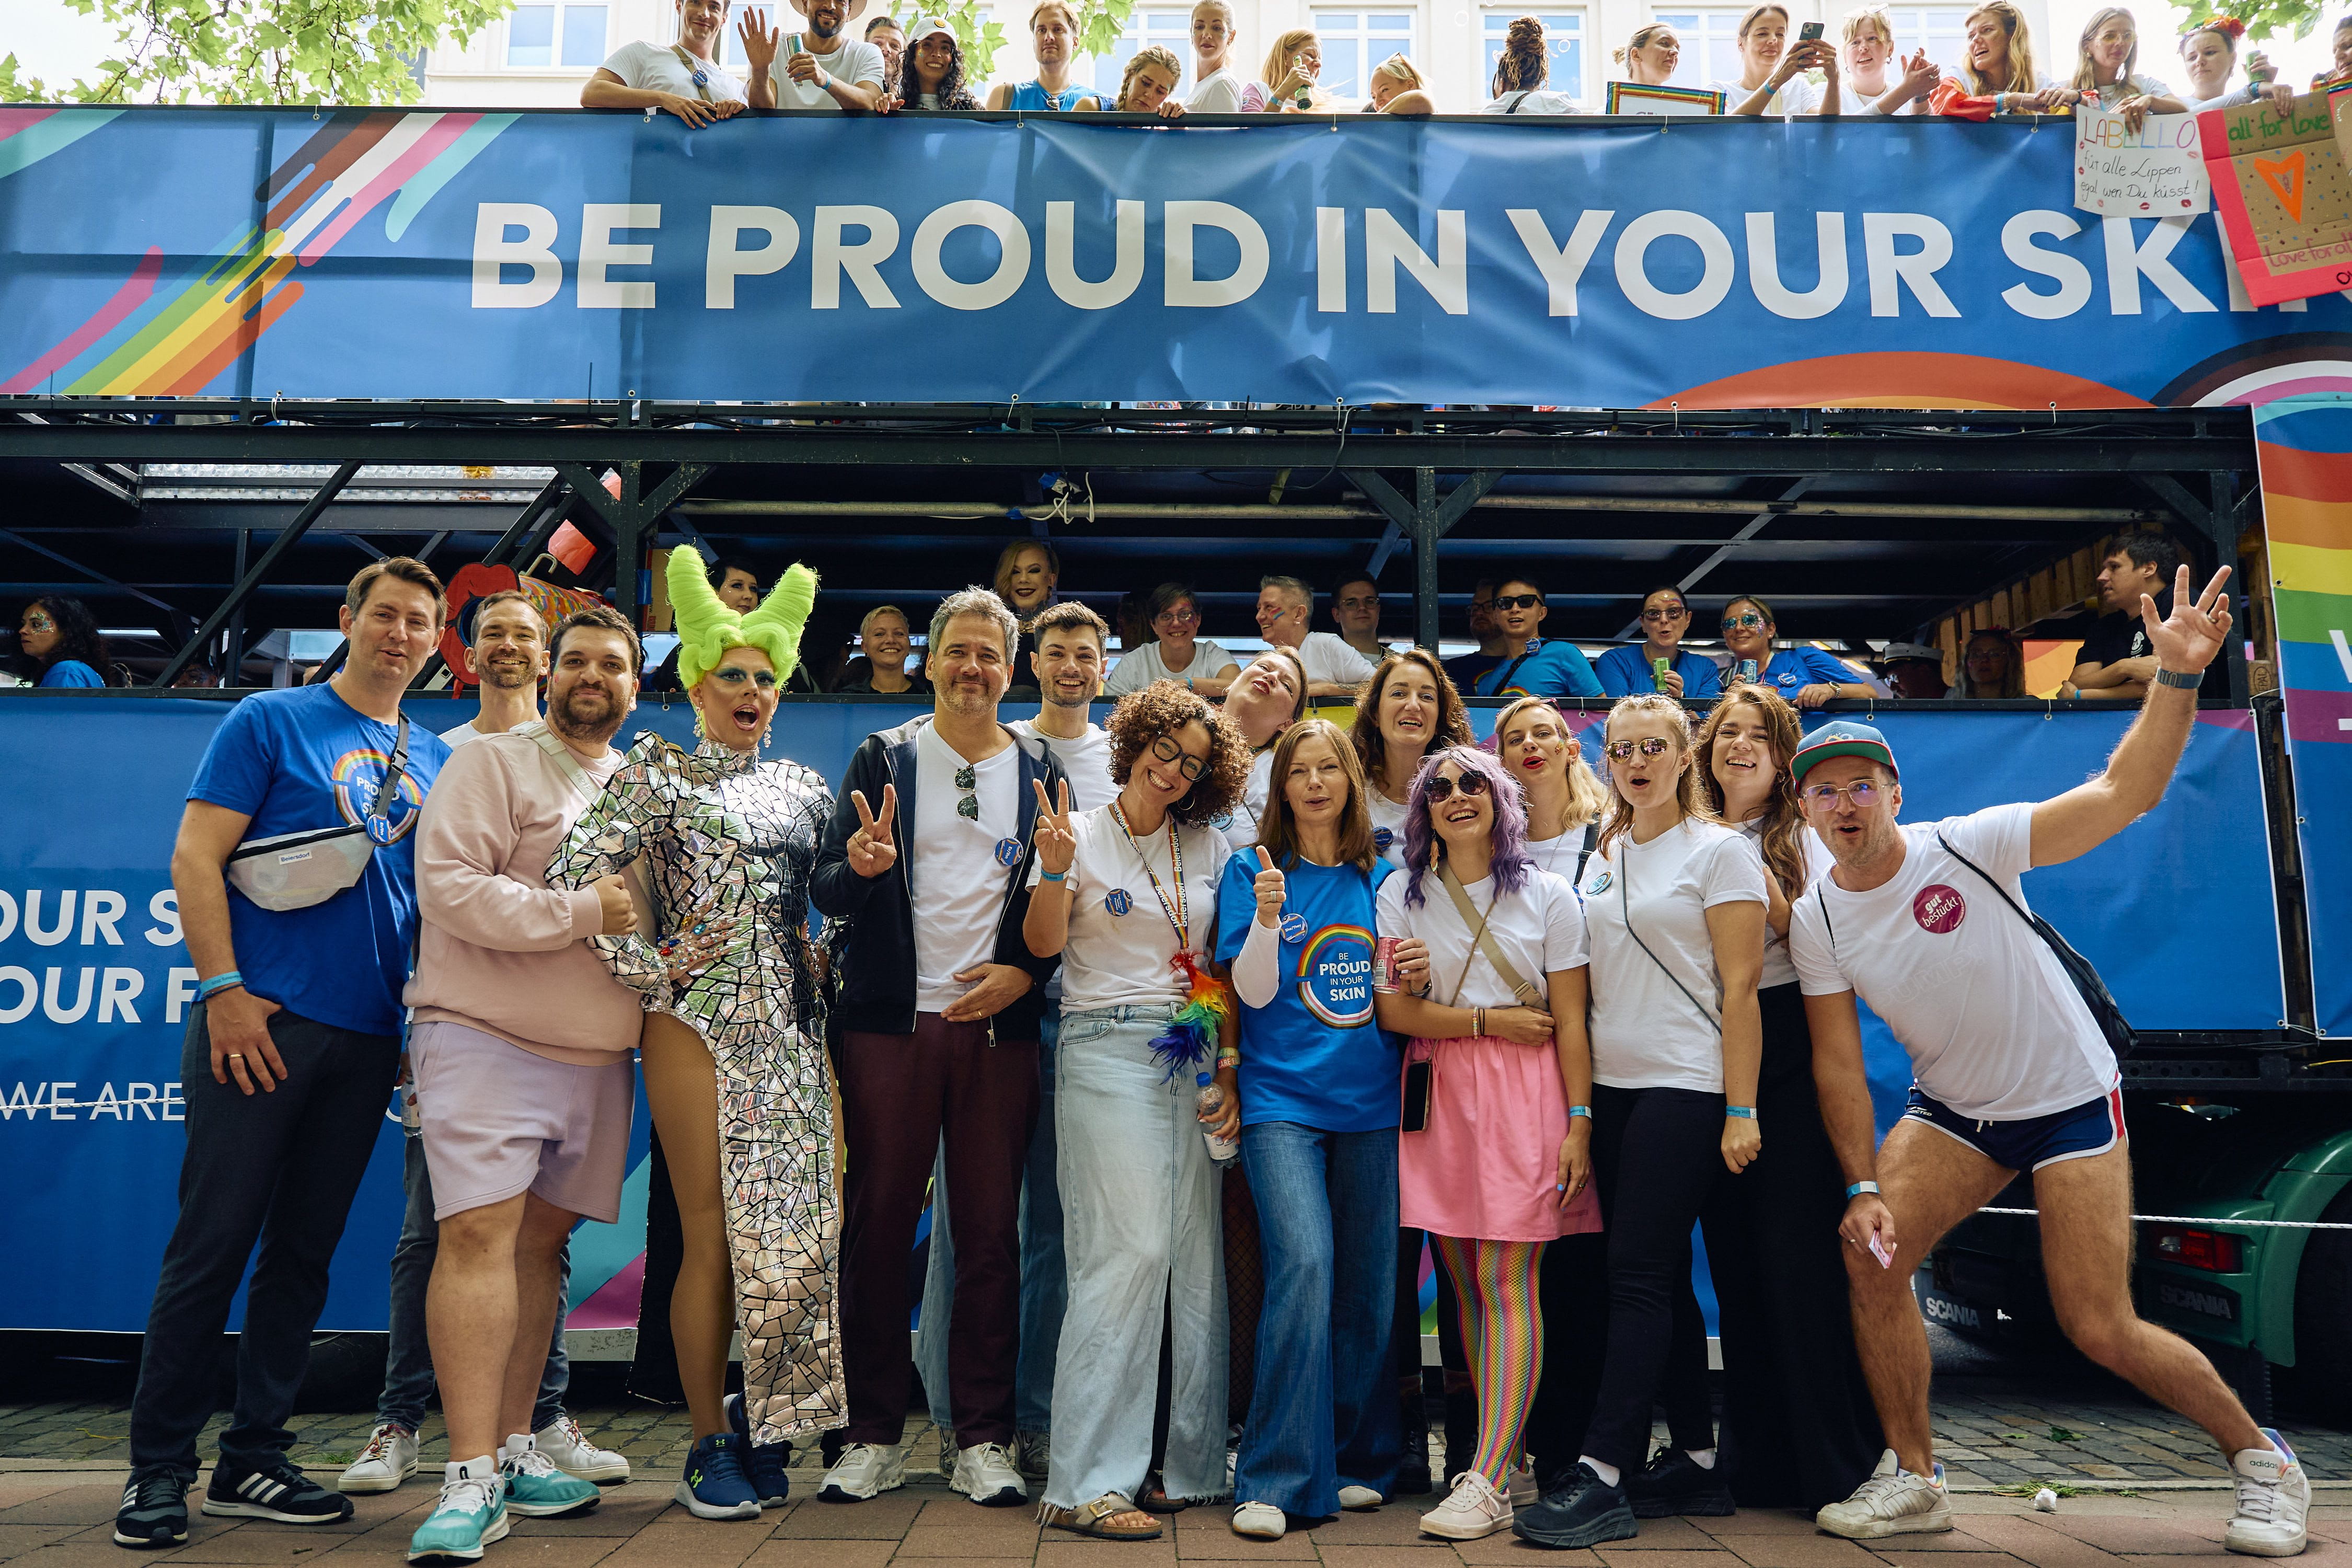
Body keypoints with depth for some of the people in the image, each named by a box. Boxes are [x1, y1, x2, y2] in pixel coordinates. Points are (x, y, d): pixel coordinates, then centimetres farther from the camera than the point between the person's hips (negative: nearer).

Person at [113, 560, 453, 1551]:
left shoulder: (435, 761, 15)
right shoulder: (271, 722, 1)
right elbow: (196, 858, -5)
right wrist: (225, 989, -13)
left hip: (369, 1039, 5)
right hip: (262, 1022, -5)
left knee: (305, 1250, 10)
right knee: (213, 1241, -1)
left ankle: (253, 1460, 21)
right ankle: (158, 1469, 12)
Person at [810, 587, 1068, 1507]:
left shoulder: (1040, 773, 11)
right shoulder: (884, 758, 7)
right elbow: (826, 887, 1)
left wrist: (1025, 972, -6)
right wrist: (859, 869, -21)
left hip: (998, 1026, 1)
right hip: (890, 1024, -1)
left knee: (991, 1232, 4)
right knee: (879, 1226, 3)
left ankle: (983, 1440, 15)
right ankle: (874, 1437, 15)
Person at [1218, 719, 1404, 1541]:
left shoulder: (1382, 878, 12)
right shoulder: (1253, 870, 3)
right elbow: (1254, 992, -4)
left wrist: (1415, 978, -2)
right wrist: (1267, 917, -20)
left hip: (1372, 1103, 4)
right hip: (1283, 1101, -3)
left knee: (1369, 1284, 6)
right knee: (1303, 1265, -18)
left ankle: (1358, 1462, 23)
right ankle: (1276, 1480, -9)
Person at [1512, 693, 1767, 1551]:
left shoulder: (1721, 851, -3)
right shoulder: (1602, 858, 15)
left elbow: (1740, 988, -7)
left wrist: (1740, 1110, -12)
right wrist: (1578, 1104, 11)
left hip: (1687, 1086, -6)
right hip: (1612, 1086, 6)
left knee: (1639, 1273, -8)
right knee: (1661, 1277, 10)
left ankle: (1602, 1476, -7)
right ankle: (1696, 1463, 21)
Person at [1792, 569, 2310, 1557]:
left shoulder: (1970, 847, -19)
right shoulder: (1816, 922, -8)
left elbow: (2123, 792, -24)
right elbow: (1837, 1063, -6)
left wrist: (2178, 676, -36)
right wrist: (1863, 1186, -12)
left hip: (2071, 1101, -4)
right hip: (1951, 1114, 4)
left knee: (2101, 1330, -5)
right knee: (1870, 1255, -15)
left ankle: (2258, 1457, 23)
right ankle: (1913, 1478, 3)